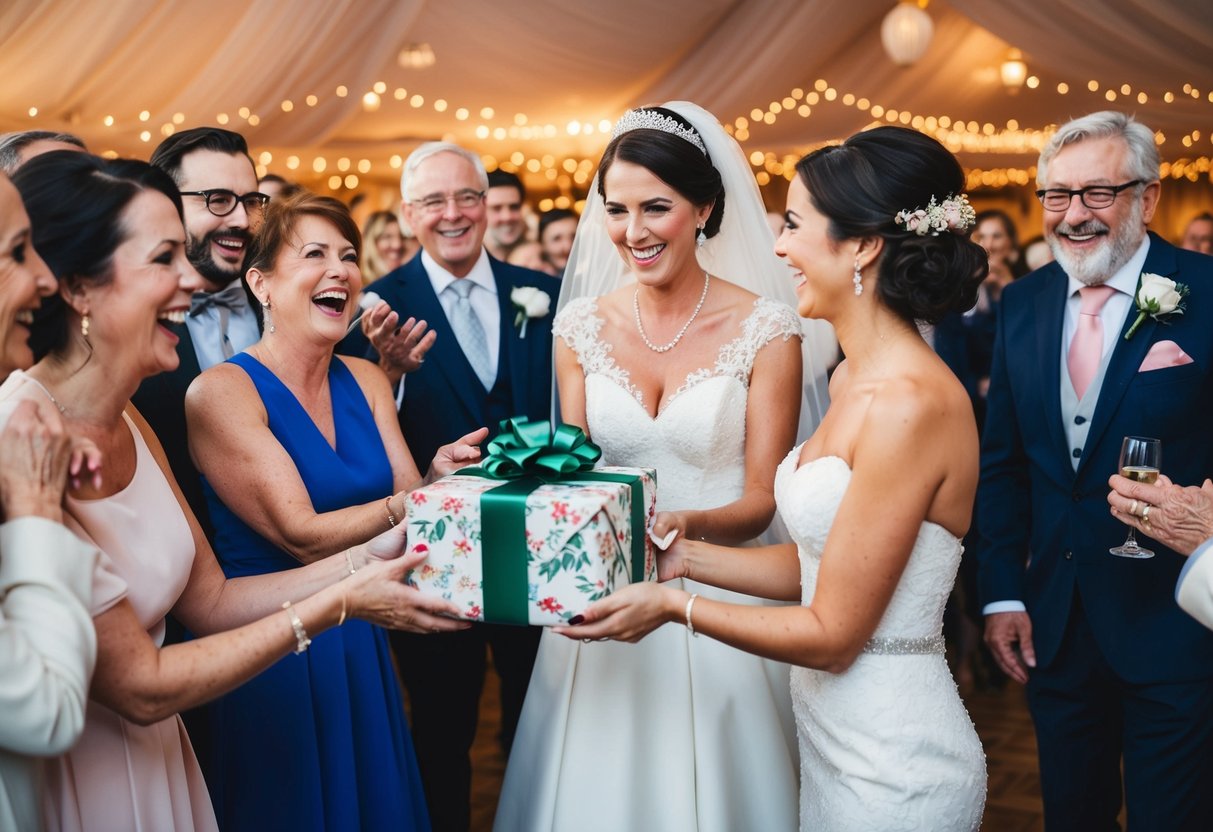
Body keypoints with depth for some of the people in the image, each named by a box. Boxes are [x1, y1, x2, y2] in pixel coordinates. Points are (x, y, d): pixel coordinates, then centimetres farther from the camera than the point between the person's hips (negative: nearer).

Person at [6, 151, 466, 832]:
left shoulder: (127, 424, 1)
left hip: (157, 755, 8)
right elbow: (142, 688, -21)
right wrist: (338, 603, -17)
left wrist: (364, 561, -10)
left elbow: (210, 601, 2)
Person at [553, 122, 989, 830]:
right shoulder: (854, 377, 5)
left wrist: (674, 605, -13)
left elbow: (833, 635, -20)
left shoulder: (911, 402, -24)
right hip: (835, 736, 8)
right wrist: (685, 557, 4)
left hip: (893, 770, -8)